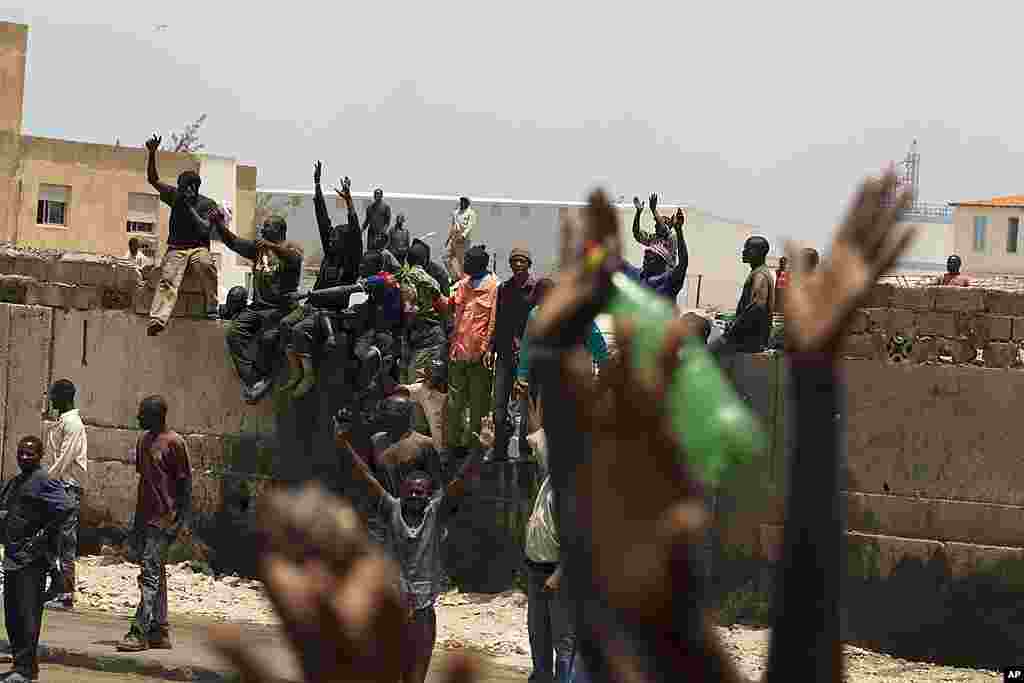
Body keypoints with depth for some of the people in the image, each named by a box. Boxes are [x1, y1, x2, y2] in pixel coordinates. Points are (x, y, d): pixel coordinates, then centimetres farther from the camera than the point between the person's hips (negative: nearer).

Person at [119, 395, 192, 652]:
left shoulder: (174, 443, -10)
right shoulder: (143, 441, 14)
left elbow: (185, 482, -9)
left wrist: (185, 519, -14)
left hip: (164, 519, -8)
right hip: (146, 517, 9)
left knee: (150, 574, -12)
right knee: (155, 574, 11)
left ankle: (139, 633, -16)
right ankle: (159, 632, 15)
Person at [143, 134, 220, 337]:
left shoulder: (207, 204, 2)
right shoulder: (175, 197, 11)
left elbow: (205, 230, -9)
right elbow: (153, 179, 10)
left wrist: (190, 208, -12)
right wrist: (152, 154, -2)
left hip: (198, 247, -2)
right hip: (176, 248, 2)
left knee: (206, 265, -37)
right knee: (168, 278, -26)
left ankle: (211, 306, -27)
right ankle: (158, 319, -46)